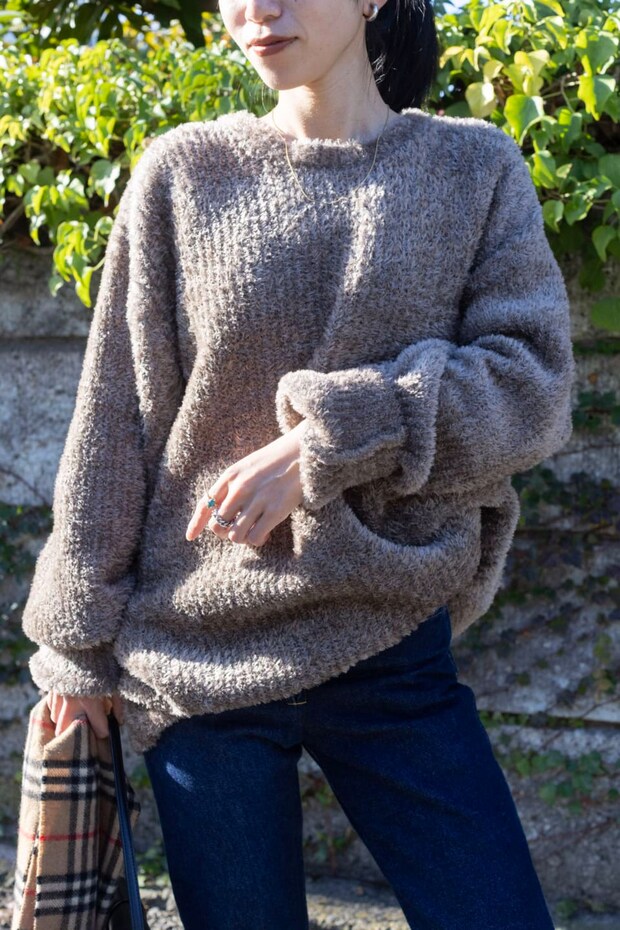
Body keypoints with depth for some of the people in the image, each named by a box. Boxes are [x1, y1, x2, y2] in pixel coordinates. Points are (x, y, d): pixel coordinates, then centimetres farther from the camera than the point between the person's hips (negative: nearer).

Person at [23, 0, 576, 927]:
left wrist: (334, 438, -17)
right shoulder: (183, 172, 3)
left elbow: (534, 384, -5)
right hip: (201, 652, 0)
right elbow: (116, 420, 3)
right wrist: (79, 638, 3)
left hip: (395, 651, 0)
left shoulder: (475, 167, 4)